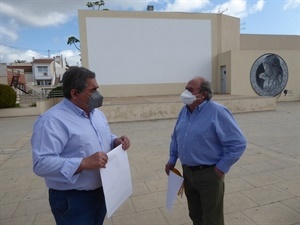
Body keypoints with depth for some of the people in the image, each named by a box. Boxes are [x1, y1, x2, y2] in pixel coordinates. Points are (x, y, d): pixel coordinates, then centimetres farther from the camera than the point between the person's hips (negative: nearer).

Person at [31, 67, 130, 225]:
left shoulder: (97, 113, 5)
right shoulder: (52, 120, -23)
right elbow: (42, 163, -29)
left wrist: (116, 141, -6)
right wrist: (84, 163, -36)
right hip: (72, 199, -7)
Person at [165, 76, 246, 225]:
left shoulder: (217, 112, -18)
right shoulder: (185, 110, 4)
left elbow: (238, 143, -17)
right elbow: (176, 136, 15)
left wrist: (222, 167, -16)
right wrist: (172, 159, 11)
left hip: (209, 174, -6)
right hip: (187, 172, 6)